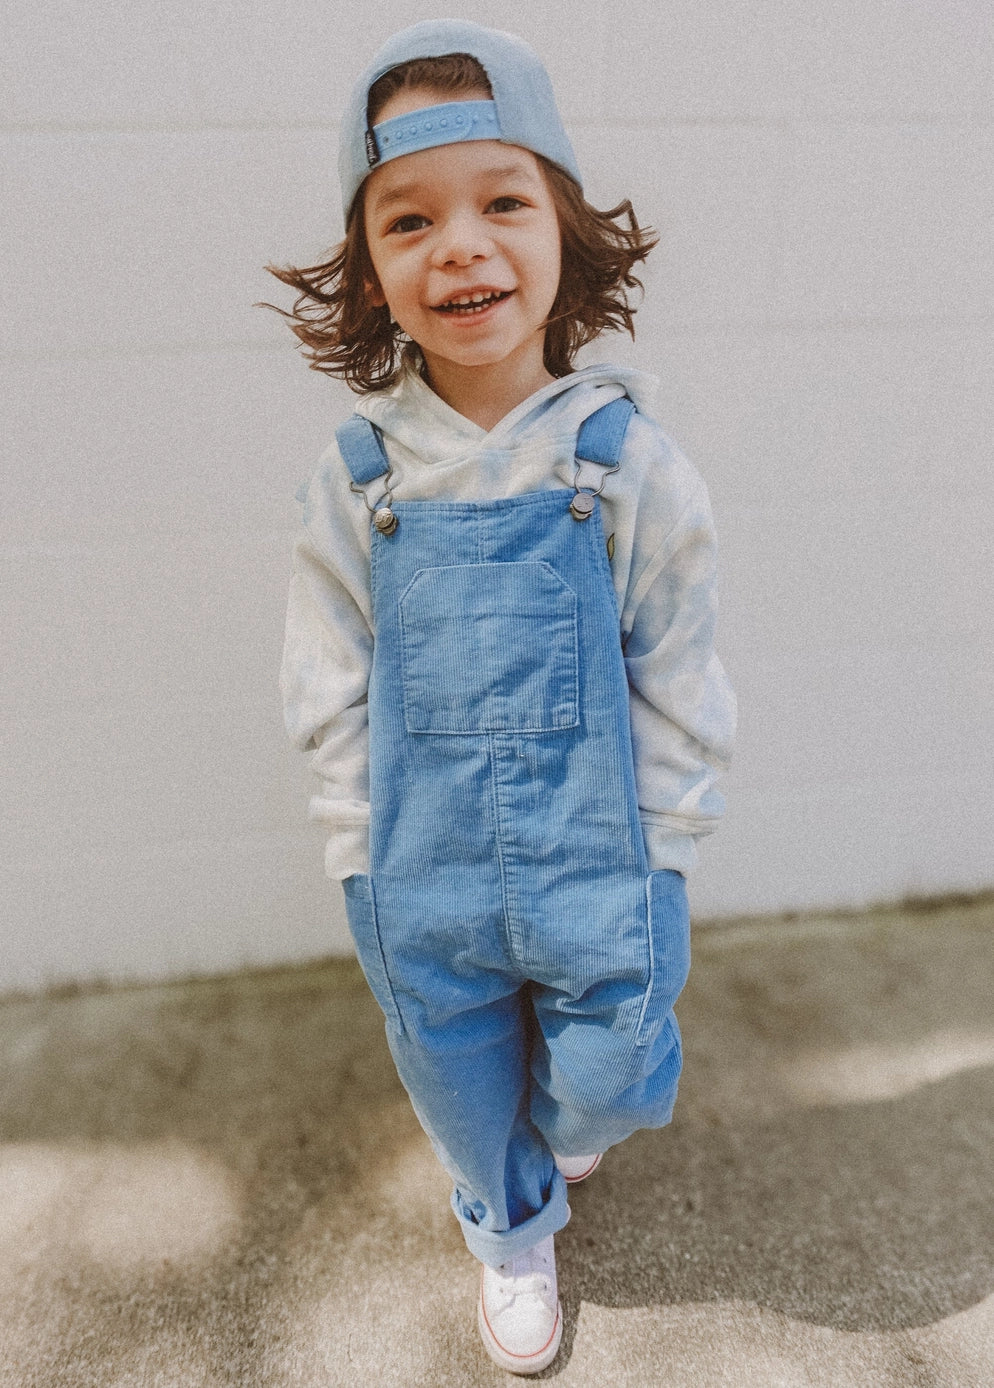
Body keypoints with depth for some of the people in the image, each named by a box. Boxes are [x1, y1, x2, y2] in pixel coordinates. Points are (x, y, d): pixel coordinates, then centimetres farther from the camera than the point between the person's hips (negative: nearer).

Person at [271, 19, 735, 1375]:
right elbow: (331, 697, -1)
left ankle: (563, 1131, 59)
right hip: (423, 878, 2)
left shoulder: (627, 461, -11)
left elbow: (678, 683, -4)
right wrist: (365, 866, -1)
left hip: (594, 867, -1)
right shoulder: (358, 476, -7)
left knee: (601, 1079, 19)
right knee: (464, 1092, 22)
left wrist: (657, 858, -2)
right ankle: (514, 1236, 55)